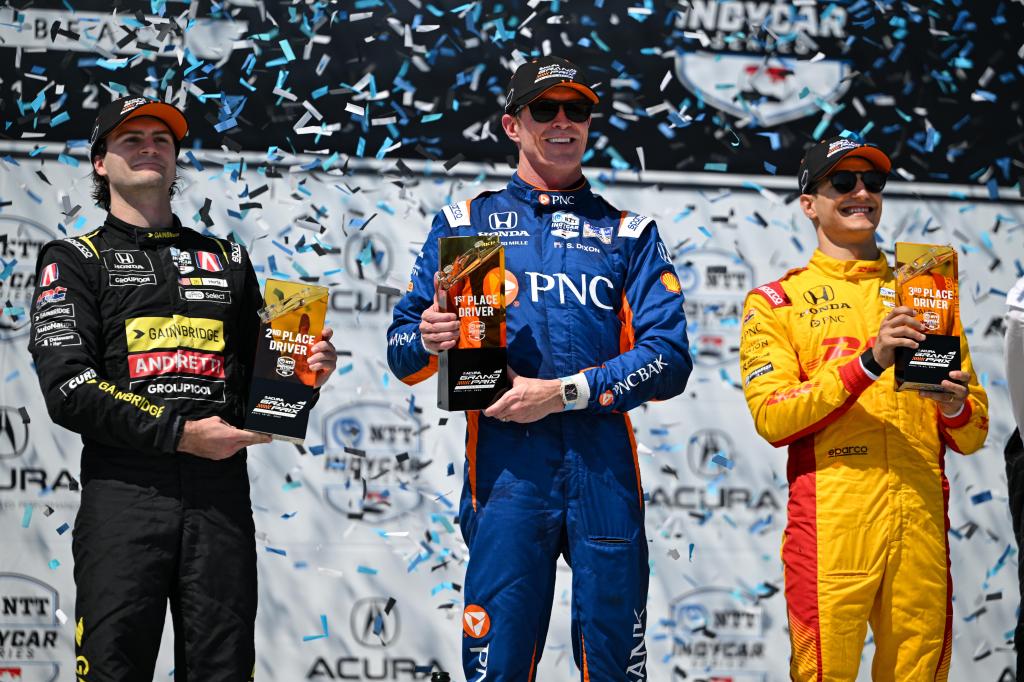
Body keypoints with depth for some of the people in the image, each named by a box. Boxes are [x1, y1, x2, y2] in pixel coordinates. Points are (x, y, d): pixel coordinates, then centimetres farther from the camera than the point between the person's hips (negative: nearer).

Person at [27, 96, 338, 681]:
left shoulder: (228, 259, 23)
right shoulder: (76, 260, 10)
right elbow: (69, 390, -5)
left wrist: (307, 372, 2)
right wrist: (179, 432, -12)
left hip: (222, 491, 3)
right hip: (124, 489, -3)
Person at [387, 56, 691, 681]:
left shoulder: (629, 233, 16)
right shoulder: (465, 223, 15)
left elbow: (669, 358, 3)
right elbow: (403, 355, 12)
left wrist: (562, 392, -9)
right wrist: (430, 339, -12)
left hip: (604, 465, 1)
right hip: (506, 464, -1)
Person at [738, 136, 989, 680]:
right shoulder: (776, 302, 10)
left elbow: (972, 437, 16)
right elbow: (772, 417, -7)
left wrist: (955, 408, -7)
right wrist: (868, 361, -16)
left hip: (921, 525, 3)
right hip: (830, 527, -3)